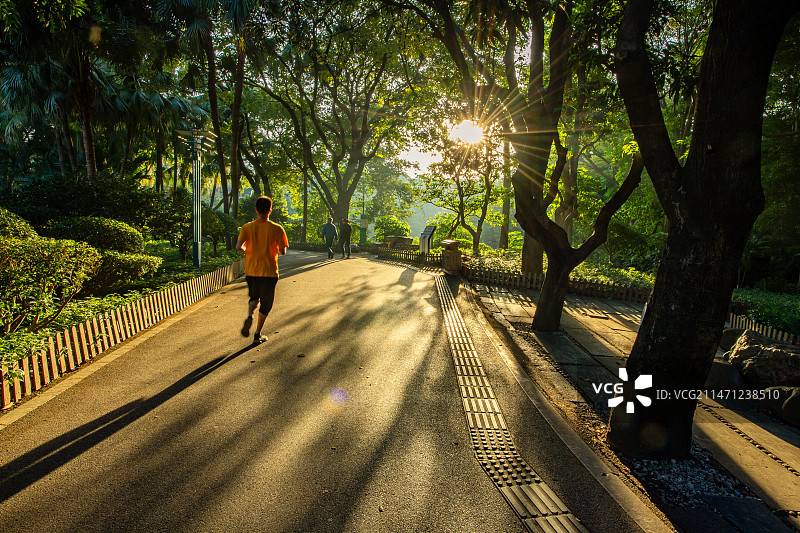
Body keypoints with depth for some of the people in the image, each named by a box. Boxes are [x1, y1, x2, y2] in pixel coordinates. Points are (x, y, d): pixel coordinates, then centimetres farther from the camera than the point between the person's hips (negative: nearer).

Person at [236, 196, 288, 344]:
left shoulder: (247, 227, -3)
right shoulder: (277, 229, -9)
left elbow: (238, 247, -12)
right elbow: (282, 252, -7)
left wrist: (246, 249, 10)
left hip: (251, 271, 3)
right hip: (269, 271, -2)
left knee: (254, 297, 24)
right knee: (266, 303, 11)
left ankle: (249, 316, -6)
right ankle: (257, 335, 13)